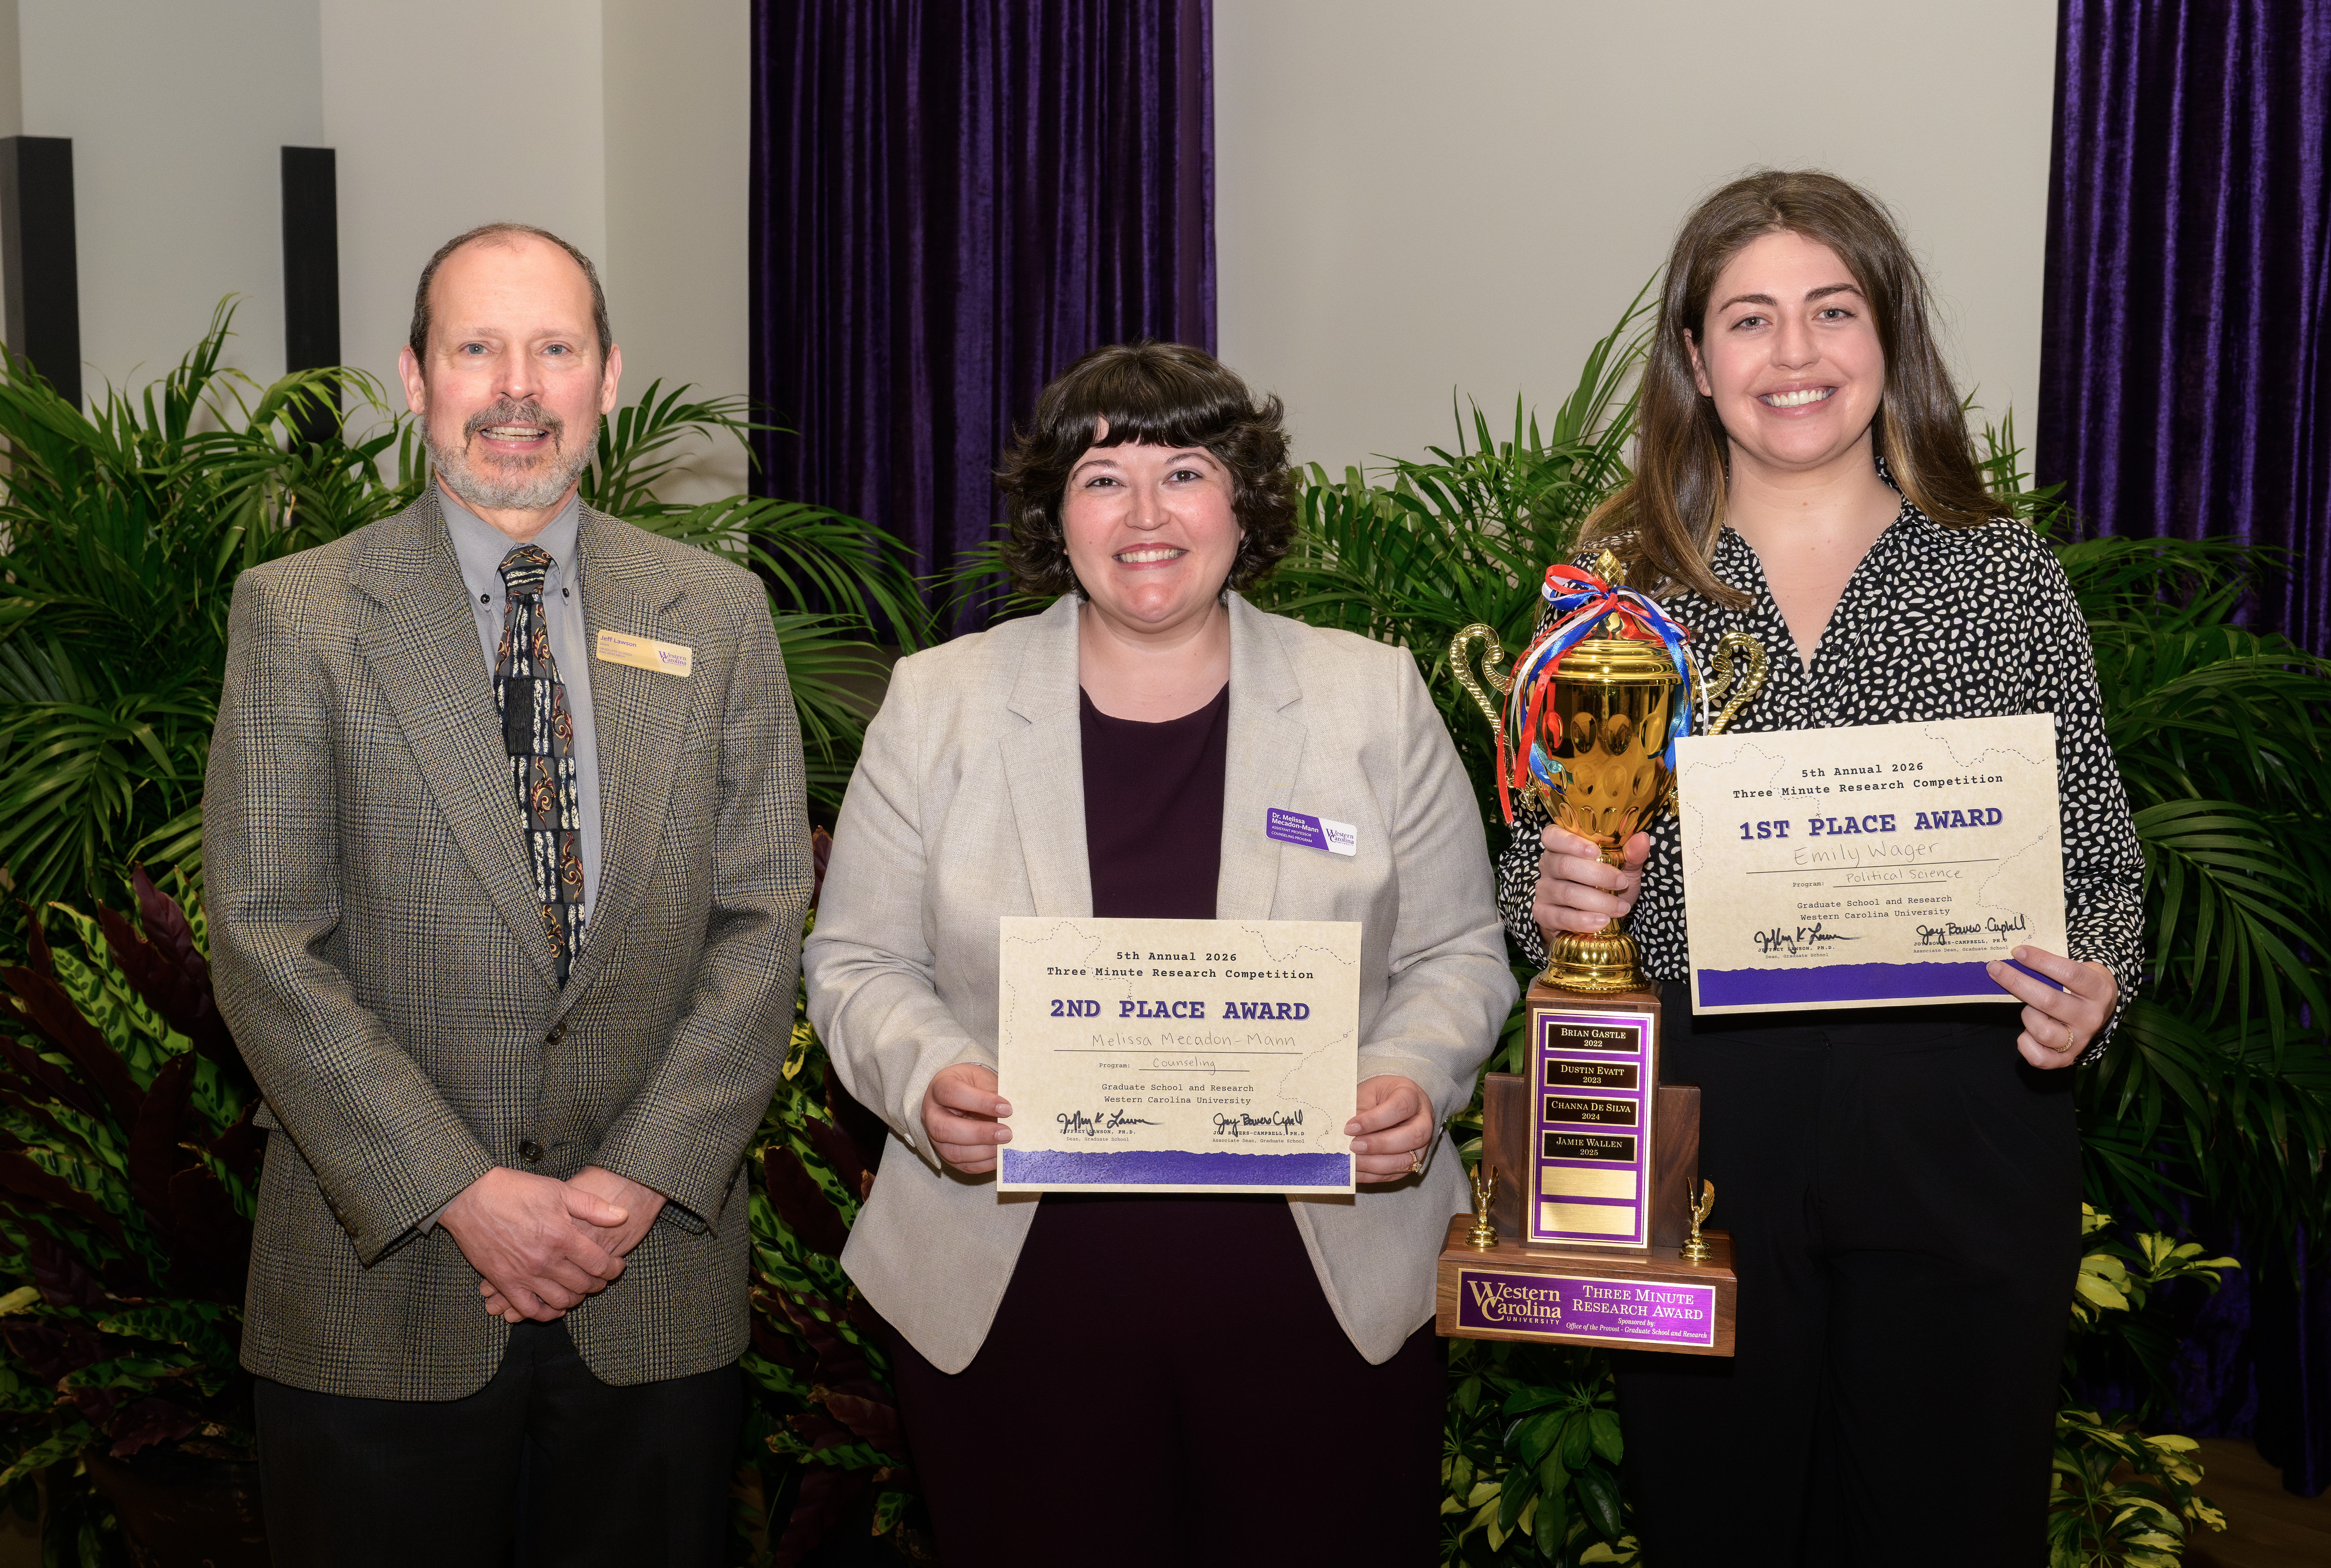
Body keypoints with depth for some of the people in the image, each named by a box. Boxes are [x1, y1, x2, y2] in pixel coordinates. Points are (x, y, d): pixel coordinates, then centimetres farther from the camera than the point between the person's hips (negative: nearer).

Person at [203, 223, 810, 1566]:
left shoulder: (718, 615, 5)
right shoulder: (297, 614, -1)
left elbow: (764, 921, 1)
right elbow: (266, 947, -7)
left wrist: (638, 1180, -10)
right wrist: (464, 1196, -14)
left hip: (658, 1286, 2)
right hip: (384, 1282, -1)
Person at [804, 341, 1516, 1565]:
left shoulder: (1375, 700, 3)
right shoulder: (937, 705, 3)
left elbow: (1456, 955, 8)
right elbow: (859, 963, 7)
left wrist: (1414, 1080, -12)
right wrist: (926, 1079, -13)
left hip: (1327, 1291, 1)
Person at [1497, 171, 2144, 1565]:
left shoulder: (2006, 574, 3)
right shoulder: (1623, 584, 4)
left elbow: (2099, 852, 6)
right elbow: (1540, 866, 9)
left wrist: (2091, 986, -13)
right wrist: (1554, 896, -13)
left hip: (1961, 1127, 0)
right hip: (1696, 1130, 1)